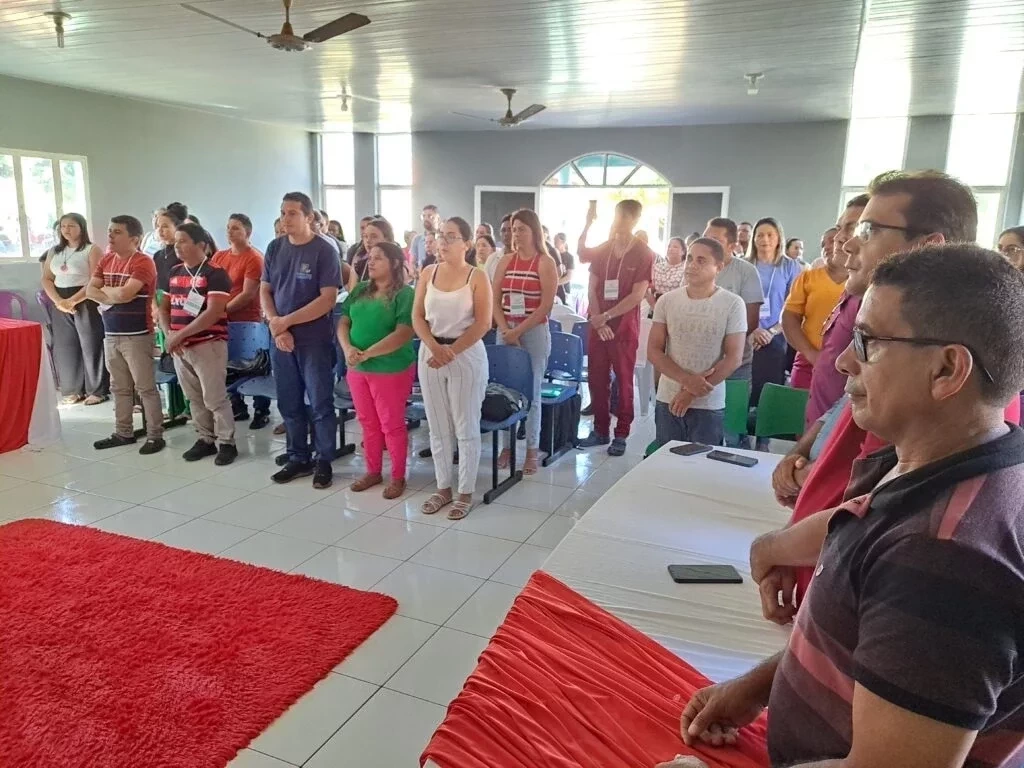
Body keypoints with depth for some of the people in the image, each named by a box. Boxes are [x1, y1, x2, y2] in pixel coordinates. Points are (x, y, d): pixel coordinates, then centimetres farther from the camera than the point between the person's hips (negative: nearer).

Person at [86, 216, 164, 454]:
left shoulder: (143, 262, -13)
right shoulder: (106, 260, 12)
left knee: (145, 387, -3)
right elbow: (90, 291, 5)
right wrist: (113, 297, -12)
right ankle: (123, 433, 25)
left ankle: (155, 435, 4)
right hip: (111, 334, 8)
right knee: (119, 387, 15)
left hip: (137, 335, -8)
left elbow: (125, 294, -23)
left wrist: (105, 291, -4)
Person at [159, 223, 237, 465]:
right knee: (194, 397, 13)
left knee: (214, 398, -3)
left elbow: (213, 312, -19)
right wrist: (168, 335, -3)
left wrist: (181, 334, -18)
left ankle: (226, 442, 8)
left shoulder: (215, 273, -11)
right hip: (179, 346, 7)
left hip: (208, 344, -7)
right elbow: (164, 307, 15)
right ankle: (205, 439, 24)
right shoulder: (174, 272, 11)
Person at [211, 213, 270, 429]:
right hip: (223, 321, 7)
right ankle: (237, 408, 27)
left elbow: (247, 294, -18)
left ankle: (262, 411, 12)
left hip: (248, 321, -7)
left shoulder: (254, 258, -12)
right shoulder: (218, 256, 10)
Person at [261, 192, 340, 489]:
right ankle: (298, 459, 25)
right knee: (289, 404, 12)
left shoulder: (324, 250, -8)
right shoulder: (275, 248, 7)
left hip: (315, 340, -5)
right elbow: (265, 291, 9)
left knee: (320, 404, 2)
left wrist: (286, 321, -15)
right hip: (280, 339, 5)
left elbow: (328, 299, -14)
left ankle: (324, 462, 15)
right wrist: (276, 327, -7)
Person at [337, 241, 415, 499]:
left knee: (391, 425, 3)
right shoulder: (360, 290, 10)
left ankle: (398, 477, 17)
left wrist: (367, 353, -21)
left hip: (391, 369, -6)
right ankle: (373, 471, 30)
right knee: (368, 423, 15)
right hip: (357, 369, 6)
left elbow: (403, 334, -20)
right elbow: (343, 323, 10)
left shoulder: (404, 294, -11)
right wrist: (348, 348, -11)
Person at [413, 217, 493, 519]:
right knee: (437, 426, 11)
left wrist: (451, 351, -17)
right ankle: (443, 487, 24)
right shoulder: (428, 273, 5)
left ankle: (465, 492, 15)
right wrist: (435, 347, -14)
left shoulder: (477, 277, -6)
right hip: (430, 353, 4)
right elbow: (417, 317, 3)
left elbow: (483, 324, -11)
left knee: (466, 428, 3)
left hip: (467, 355, -4)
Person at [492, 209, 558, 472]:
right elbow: (495, 300, 5)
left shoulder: (545, 263, -4)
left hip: (534, 332, -4)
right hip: (505, 332, 4)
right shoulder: (505, 261, 8)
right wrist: (506, 331, -8)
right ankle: (506, 445, 16)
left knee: (531, 392, 1)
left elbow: (546, 306, -10)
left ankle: (531, 451, 10)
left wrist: (518, 331, -13)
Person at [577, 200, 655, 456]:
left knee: (623, 381, 3)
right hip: (598, 325, 4)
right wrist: (597, 320, -9)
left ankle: (621, 434, 12)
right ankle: (601, 430, 19)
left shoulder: (644, 254, -6)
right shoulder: (602, 249, 7)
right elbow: (592, 288, 4)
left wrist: (607, 316, -15)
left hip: (624, 328, -4)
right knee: (597, 379, 7)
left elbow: (637, 295, -12)